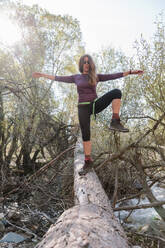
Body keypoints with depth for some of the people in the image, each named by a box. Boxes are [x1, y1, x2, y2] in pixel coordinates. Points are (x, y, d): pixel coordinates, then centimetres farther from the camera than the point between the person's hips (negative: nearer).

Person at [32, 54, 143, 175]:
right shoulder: (76, 77, 11)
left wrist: (131, 72, 2)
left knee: (116, 92, -21)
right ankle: (88, 160, 10)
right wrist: (43, 75, 15)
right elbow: (59, 78, 15)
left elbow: (113, 76, 6)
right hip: (83, 108, 0)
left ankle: (115, 122, -24)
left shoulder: (96, 77, 10)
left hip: (96, 105, 1)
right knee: (85, 135, -5)